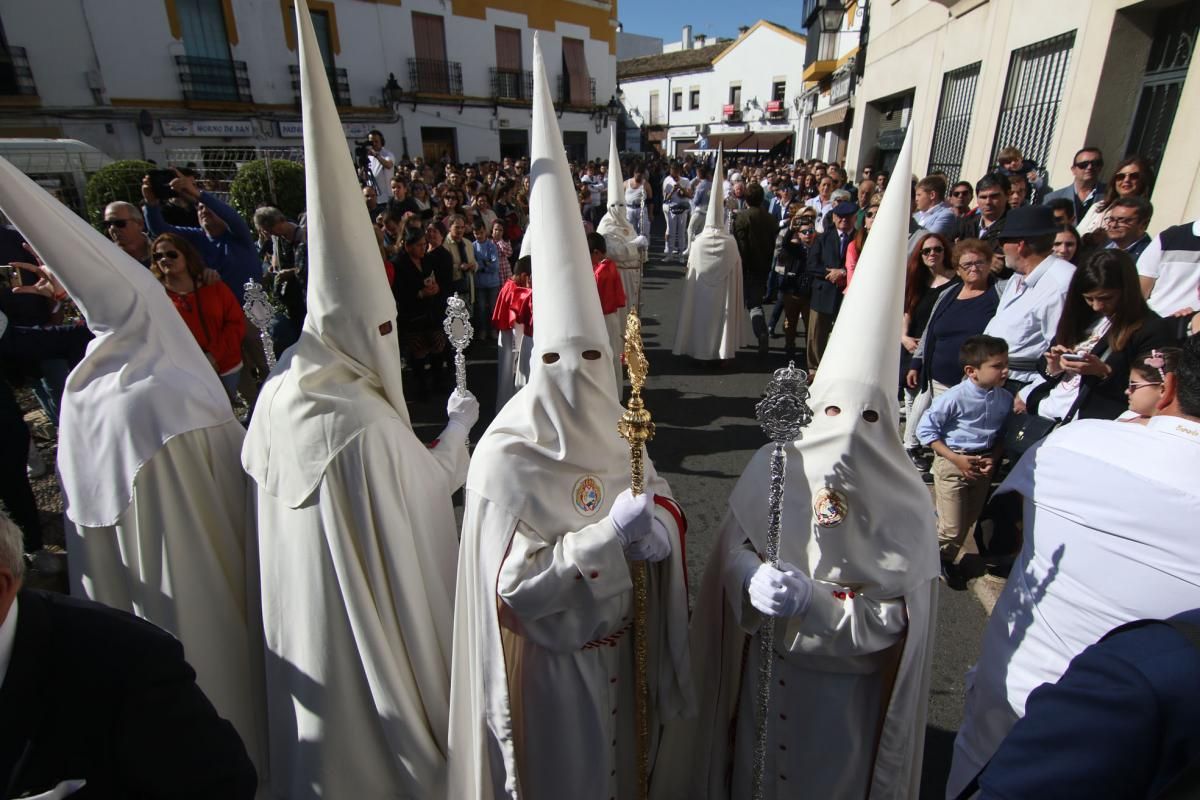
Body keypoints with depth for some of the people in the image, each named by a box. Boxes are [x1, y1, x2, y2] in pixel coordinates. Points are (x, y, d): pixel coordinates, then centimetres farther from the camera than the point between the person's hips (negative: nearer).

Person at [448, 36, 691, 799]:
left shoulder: (614, 429, -8)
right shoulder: (506, 457, -25)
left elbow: (662, 505, 1)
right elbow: (515, 585, -25)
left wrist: (657, 529, -22)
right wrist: (607, 535, -34)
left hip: (618, 642, 5)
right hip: (547, 658, -5)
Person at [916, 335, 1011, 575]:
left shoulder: (1005, 399, -4)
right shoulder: (954, 397, -22)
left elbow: (1002, 435, 10)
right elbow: (925, 429, -16)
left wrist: (993, 458, -8)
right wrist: (956, 459, -19)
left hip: (983, 465, 6)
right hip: (952, 463, -6)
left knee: (968, 521, 20)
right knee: (952, 528, -1)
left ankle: (946, 559, 41)